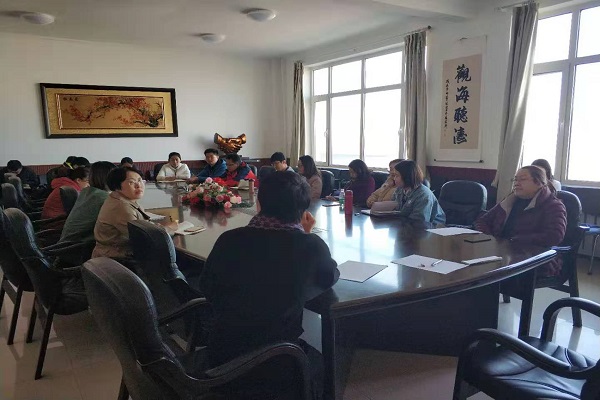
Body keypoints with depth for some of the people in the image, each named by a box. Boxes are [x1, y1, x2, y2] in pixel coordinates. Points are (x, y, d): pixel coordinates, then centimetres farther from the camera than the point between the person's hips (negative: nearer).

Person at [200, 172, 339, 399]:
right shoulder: (312, 246, -17)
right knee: (317, 354, 28)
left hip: (222, 355, 3)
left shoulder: (229, 240, -10)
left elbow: (207, 289, 5)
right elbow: (330, 277, 5)